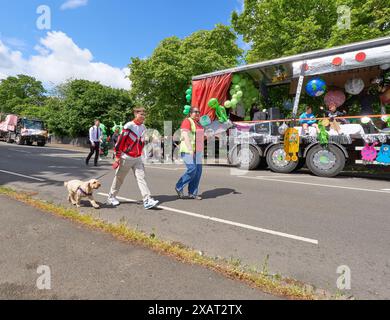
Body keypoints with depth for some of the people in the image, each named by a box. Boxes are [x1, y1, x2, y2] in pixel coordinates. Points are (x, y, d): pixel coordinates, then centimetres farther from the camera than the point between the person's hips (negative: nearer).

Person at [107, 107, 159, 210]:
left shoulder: (143, 127, 7)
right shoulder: (129, 126, -15)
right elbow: (120, 141, -14)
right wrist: (117, 156, -13)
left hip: (137, 158, 5)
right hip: (126, 157, -5)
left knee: (141, 177, -5)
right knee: (119, 178, 10)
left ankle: (147, 200, -9)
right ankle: (111, 197, 30)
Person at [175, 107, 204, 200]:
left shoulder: (198, 124, 19)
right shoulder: (187, 121, -7)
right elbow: (185, 136, -18)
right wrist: (190, 150, -25)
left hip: (197, 151, 8)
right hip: (188, 150, -8)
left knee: (198, 171, 2)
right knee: (192, 170, -15)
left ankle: (192, 193, 8)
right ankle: (179, 187, 5)